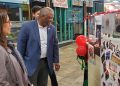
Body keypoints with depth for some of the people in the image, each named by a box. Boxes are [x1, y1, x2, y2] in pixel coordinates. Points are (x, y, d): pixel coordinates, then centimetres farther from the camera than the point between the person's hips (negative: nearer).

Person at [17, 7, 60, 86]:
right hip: (31, 63, -4)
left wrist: (56, 61, 12)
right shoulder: (27, 26, -12)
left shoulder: (52, 28, 2)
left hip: (46, 62, 4)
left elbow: (55, 45, 11)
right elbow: (21, 46, -7)